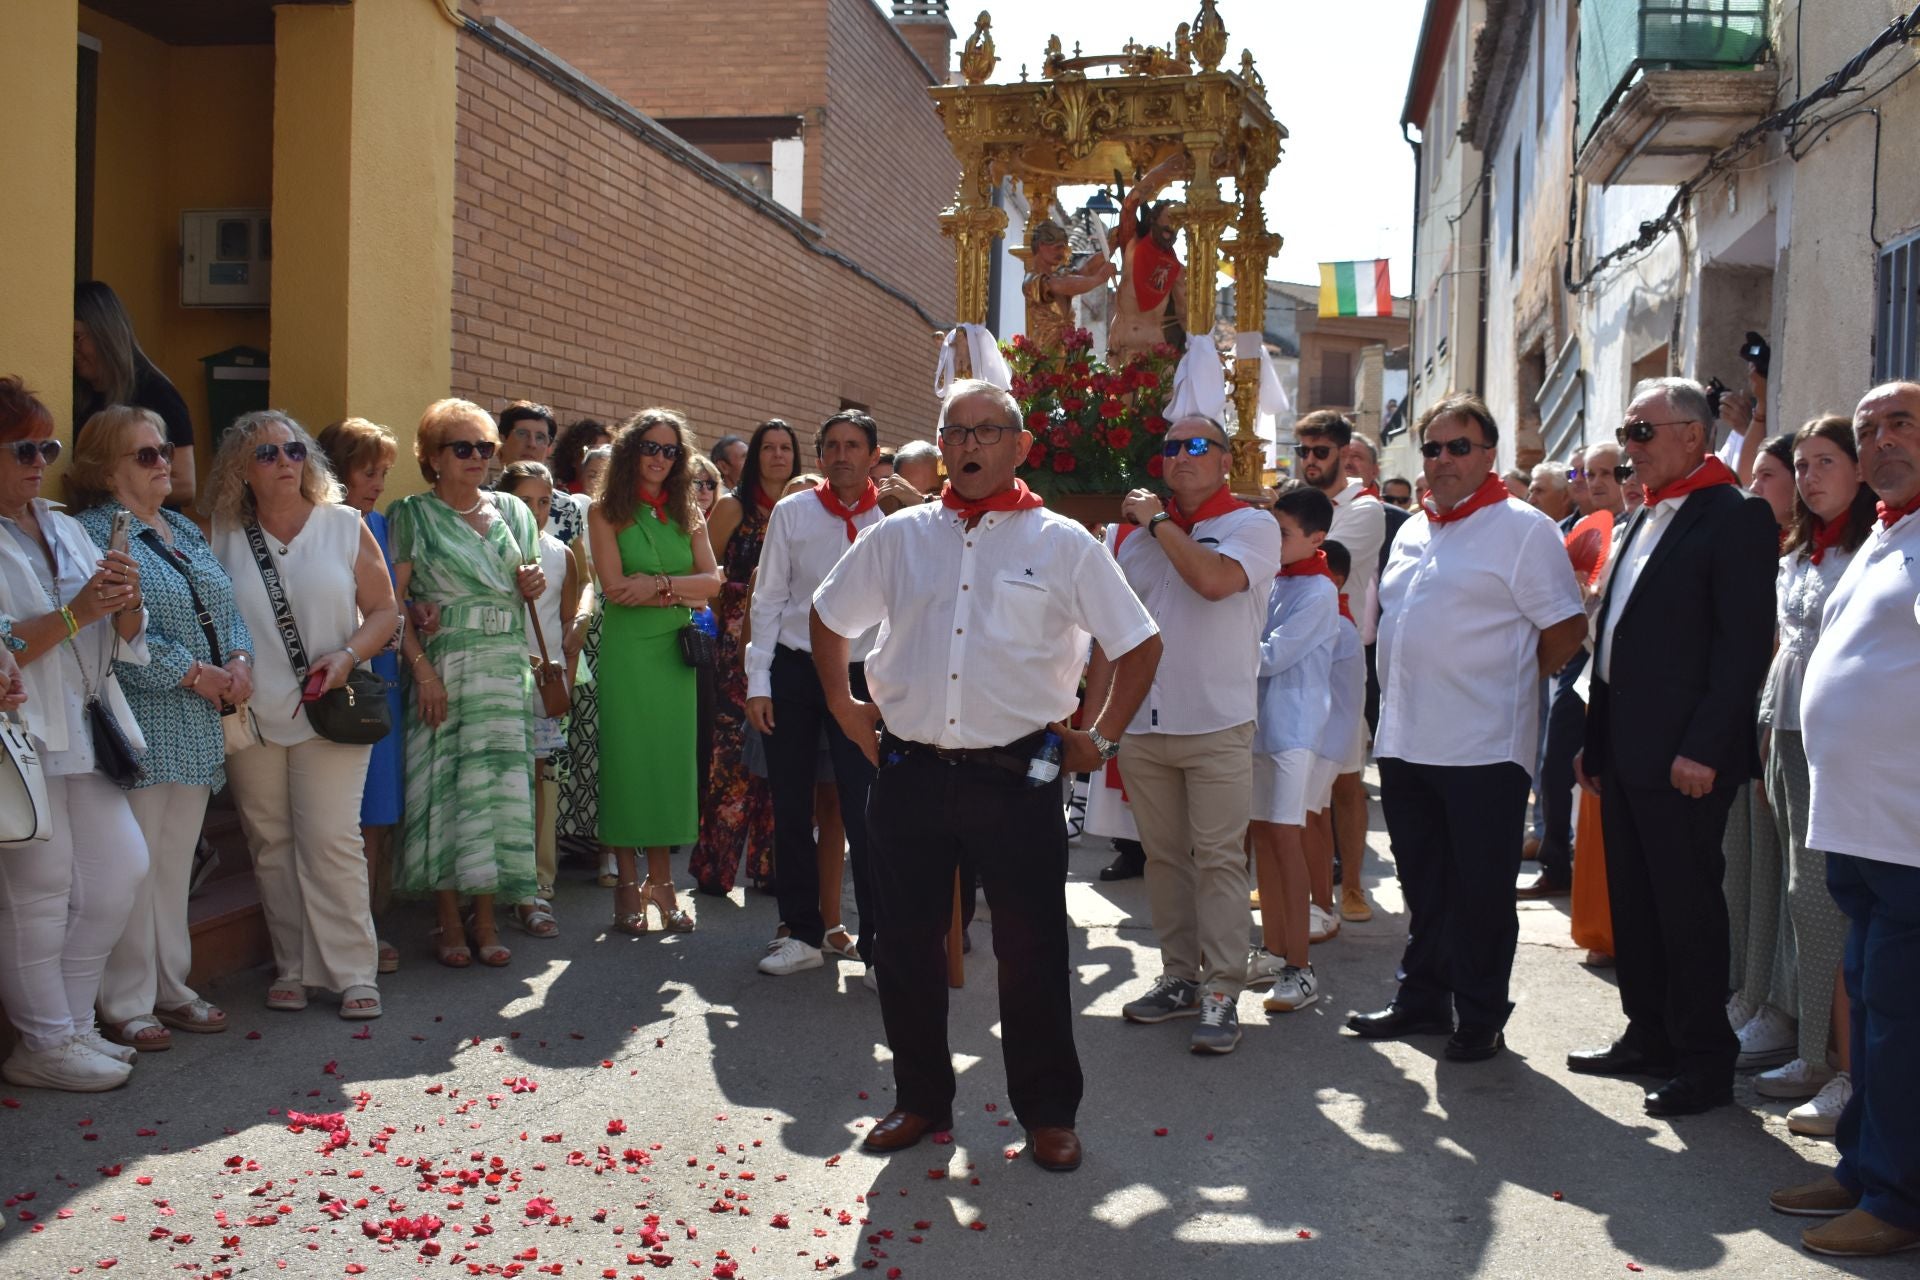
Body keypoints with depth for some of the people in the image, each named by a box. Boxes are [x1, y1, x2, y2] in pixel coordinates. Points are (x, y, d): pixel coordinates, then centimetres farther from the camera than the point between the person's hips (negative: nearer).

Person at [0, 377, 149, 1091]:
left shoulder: (64, 529, 16)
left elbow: (123, 640, 15)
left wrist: (126, 602, -5)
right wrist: (76, 613, -21)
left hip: (84, 734, 8)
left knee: (122, 871, 8)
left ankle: (71, 1023, 21)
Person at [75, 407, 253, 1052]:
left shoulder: (186, 532, 18)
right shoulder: (95, 532, -8)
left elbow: (225, 608, 20)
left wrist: (240, 660, 1)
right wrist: (193, 673, -16)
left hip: (196, 731, 8)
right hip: (138, 726, -8)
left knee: (177, 861, 13)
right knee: (134, 867, -4)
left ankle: (172, 990, 23)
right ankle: (125, 1008, 6)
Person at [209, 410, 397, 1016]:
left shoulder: (345, 526, 4)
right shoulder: (223, 537, 7)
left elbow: (384, 611, 5)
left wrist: (348, 655, -12)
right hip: (251, 716, 2)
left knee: (331, 840, -8)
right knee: (271, 845, 7)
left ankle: (353, 972, 0)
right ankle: (292, 968, 18)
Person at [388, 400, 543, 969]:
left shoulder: (513, 511, 15)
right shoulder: (412, 514, 2)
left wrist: (533, 587, -1)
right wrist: (422, 669, -16)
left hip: (507, 669, 4)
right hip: (442, 669, -3)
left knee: (498, 783, 1)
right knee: (443, 782, -3)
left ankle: (485, 917, 10)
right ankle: (447, 919, 6)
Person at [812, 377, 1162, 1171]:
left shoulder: (1062, 544, 1)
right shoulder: (898, 537, 8)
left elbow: (1139, 645, 7)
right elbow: (829, 619, 21)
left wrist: (1101, 737, 4)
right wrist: (844, 706, 13)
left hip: (1017, 776, -2)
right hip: (910, 771, 3)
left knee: (1032, 949, 4)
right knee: (906, 944, 10)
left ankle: (1048, 1111, 21)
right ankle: (921, 1099, 29)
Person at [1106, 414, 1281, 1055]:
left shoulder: (1252, 525, -2)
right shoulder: (1135, 532, 13)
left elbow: (1213, 580, -24)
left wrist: (1158, 521, -10)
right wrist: (1094, 711, 10)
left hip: (1216, 727, -5)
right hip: (1142, 725, 5)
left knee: (1218, 860, -3)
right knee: (1163, 855, 12)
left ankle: (1221, 993, 2)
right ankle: (1179, 976, 22)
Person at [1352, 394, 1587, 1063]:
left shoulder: (1522, 528, -7)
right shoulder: (1413, 531, 15)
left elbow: (1567, 629, -9)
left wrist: (1507, 681, -1)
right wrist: (1400, 697, 15)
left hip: (1482, 749, -7)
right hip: (1405, 743, 7)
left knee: (1481, 893, 3)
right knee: (1423, 887, 17)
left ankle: (1480, 1018, 15)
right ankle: (1422, 999, 29)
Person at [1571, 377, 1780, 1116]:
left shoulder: (1735, 518, -10)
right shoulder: (1646, 519, 16)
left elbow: (1746, 643, -16)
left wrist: (1704, 750, -20)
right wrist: (1595, 739, 16)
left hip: (1683, 756, -8)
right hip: (1625, 751, 9)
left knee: (1688, 908, 0)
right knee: (1633, 903, 15)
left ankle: (1705, 1063, 12)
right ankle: (1649, 1038, 28)